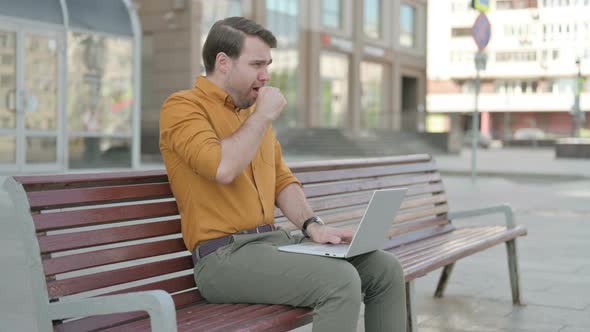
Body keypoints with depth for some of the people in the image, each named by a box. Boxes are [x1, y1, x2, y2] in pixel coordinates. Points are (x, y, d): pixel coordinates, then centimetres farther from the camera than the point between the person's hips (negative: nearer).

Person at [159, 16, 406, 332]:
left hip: (276, 240, 8)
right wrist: (263, 116, -11)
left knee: (385, 269, -3)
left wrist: (312, 225, 3)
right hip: (224, 255, -8)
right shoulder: (181, 106, -7)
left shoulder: (253, 111, 18)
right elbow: (223, 168, -25)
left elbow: (282, 180, 21)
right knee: (340, 281, -27)